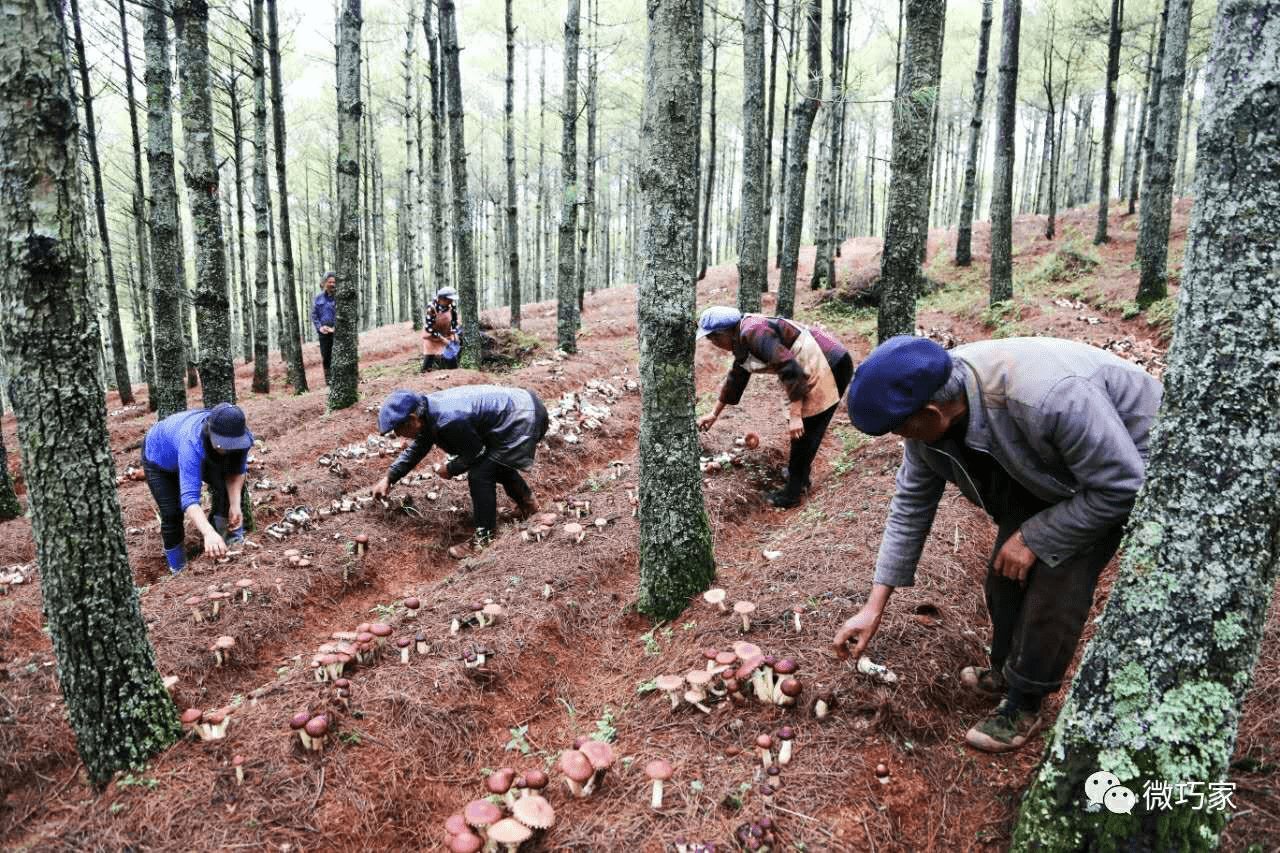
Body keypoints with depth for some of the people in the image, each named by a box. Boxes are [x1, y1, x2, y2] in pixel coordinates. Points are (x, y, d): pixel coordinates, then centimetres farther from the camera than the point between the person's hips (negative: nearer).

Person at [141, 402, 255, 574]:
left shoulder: (242, 436, -34)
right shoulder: (192, 443, -50)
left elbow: (237, 471, -17)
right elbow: (189, 497, -56)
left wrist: (235, 504, -33)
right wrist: (209, 533, -70)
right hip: (158, 456, -4)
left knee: (224, 487, -20)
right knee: (172, 513, -9)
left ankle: (231, 534, 0)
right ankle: (178, 570, 12)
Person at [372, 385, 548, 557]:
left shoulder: (448, 421, -29)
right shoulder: (427, 409, 3)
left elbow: (476, 452, -15)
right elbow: (417, 449, 19)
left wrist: (450, 469, -1)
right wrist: (389, 477, 19)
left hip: (524, 419, -10)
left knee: (480, 475, -11)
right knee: (497, 464, 29)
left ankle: (484, 540, -2)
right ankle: (527, 501, 48)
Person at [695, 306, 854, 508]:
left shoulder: (754, 333, -22)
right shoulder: (742, 340, 11)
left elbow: (791, 369, -27)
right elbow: (735, 378, 25)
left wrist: (795, 415, -27)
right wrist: (714, 414, 31)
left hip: (829, 368, -10)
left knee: (805, 431, -3)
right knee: (805, 430, 20)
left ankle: (792, 493, 7)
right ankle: (801, 477, 35)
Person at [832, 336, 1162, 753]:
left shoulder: (1049, 397, -45)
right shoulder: (930, 401, -22)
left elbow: (1119, 486, -30)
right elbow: (911, 504, -11)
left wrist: (1033, 538, -22)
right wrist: (875, 606, -10)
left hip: (1121, 464, -6)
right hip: (1040, 466, 6)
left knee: (1055, 586, -12)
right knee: (1006, 572, 6)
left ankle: (1023, 705, 9)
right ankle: (1006, 673, 31)